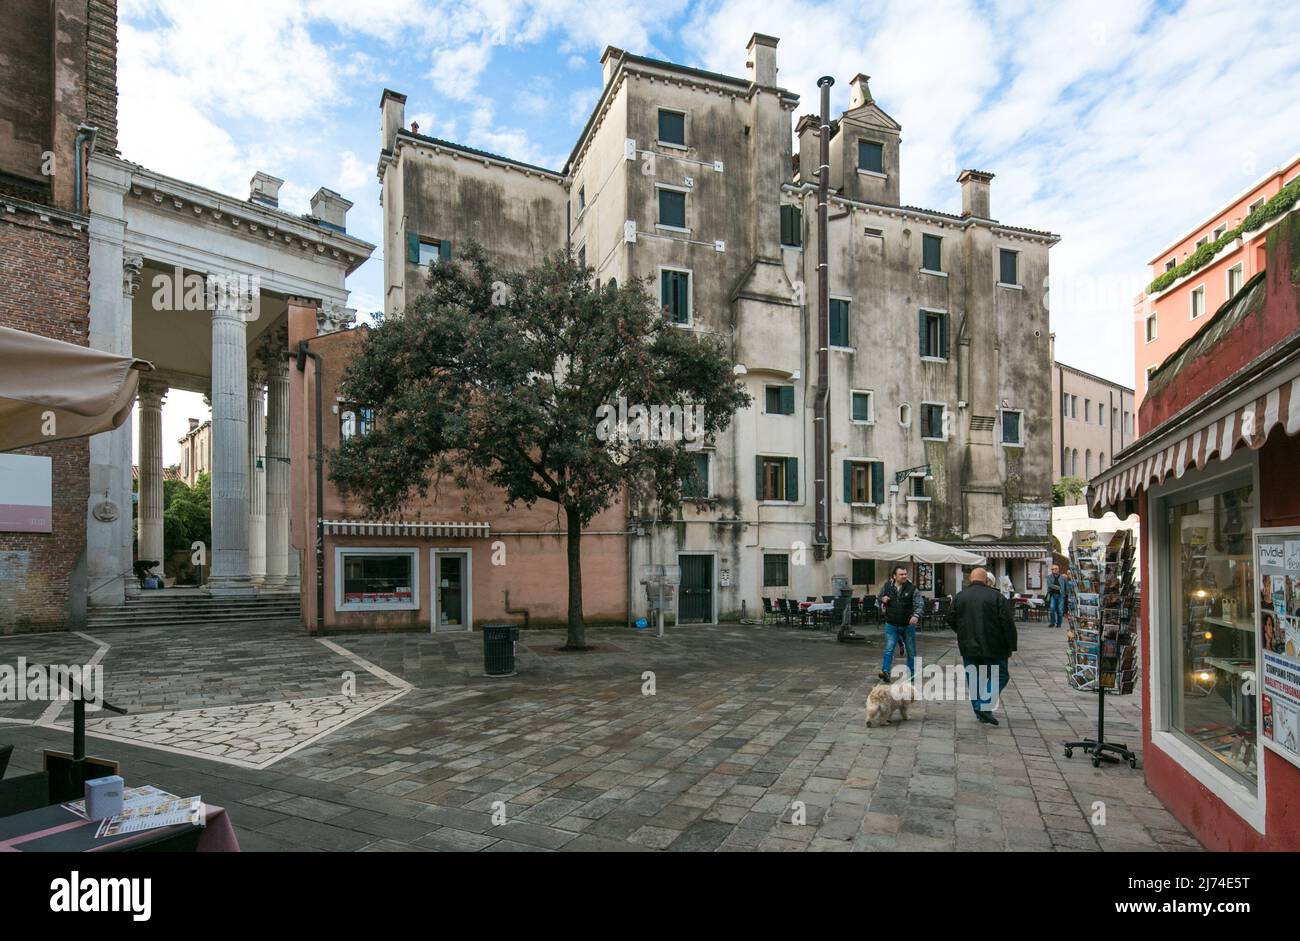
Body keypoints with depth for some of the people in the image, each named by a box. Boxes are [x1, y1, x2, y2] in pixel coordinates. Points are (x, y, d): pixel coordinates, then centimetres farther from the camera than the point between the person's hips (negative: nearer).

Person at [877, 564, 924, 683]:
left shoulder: (912, 588, -7)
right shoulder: (887, 587, 0)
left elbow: (920, 604, -17)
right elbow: (880, 597, 18)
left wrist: (916, 615, -36)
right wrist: (882, 600, -7)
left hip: (908, 625, 0)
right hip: (891, 625, 0)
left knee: (911, 651, 12)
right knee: (889, 649, -8)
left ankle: (911, 673, 26)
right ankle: (885, 672, -10)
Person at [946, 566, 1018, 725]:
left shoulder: (959, 596, 3)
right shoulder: (996, 596, -7)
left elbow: (951, 620, 6)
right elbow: (1008, 623, -9)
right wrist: (1011, 646, -1)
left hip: (968, 647, 3)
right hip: (993, 647, -3)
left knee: (973, 680, 14)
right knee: (1000, 676, 9)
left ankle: (980, 713, 16)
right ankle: (985, 707, -7)